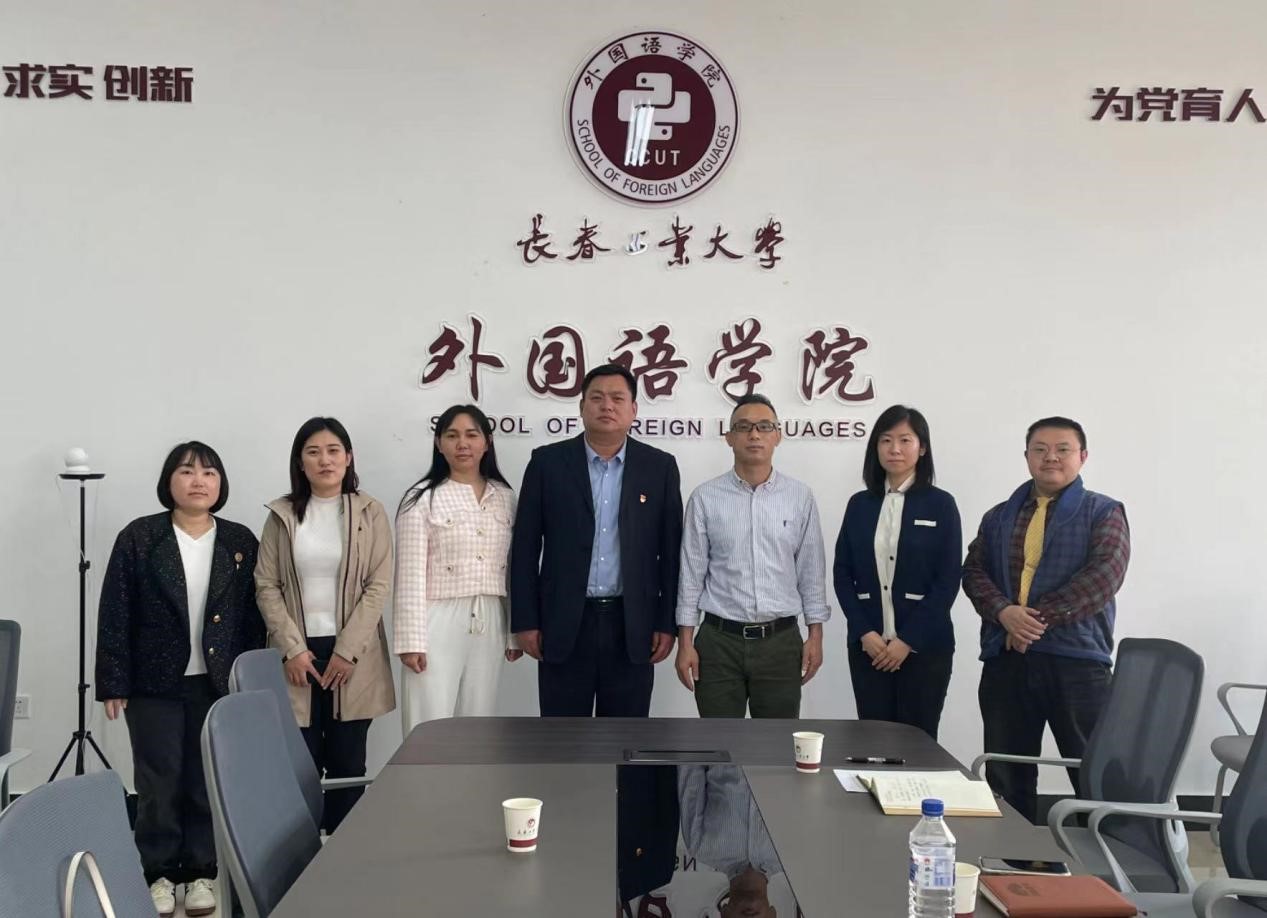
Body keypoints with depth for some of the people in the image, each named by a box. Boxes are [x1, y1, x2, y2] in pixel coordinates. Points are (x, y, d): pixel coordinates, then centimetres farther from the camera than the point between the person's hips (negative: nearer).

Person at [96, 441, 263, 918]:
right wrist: (113, 683, -7)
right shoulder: (138, 538, -3)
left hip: (219, 683, 2)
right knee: (158, 782, 6)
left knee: (209, 781, 8)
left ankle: (201, 871, 20)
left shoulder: (240, 541, 3)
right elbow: (115, 614, -4)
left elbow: (253, 615, 4)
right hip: (154, 683, -1)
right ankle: (159, 874, 18)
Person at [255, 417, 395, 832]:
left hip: (352, 656, 0)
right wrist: (292, 648, -8)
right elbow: (266, 586, 3)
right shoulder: (282, 516, 6)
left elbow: (379, 586, -3)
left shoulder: (370, 513, 2)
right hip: (298, 654, 1)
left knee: (347, 762, 4)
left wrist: (347, 651, -10)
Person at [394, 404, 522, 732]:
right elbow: (411, 575, -7)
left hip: (489, 625, 4)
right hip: (438, 623, -4)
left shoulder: (505, 498, 9)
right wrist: (411, 640, -12)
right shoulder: (422, 498, -4)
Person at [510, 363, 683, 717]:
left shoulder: (659, 467, 3)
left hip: (632, 625, 1)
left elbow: (671, 552, 4)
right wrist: (525, 621, -3)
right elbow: (525, 548, 1)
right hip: (564, 624, 0)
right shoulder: (547, 462, 1)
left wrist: (667, 623, 0)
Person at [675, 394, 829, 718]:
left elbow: (811, 571, 6)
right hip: (719, 641, -1)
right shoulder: (705, 498, -1)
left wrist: (815, 635, 2)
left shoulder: (800, 497, 2)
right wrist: (685, 642, -2)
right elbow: (692, 573, 1)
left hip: (780, 641, 1)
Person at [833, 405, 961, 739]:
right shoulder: (860, 504, 8)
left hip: (923, 645, -2)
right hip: (868, 644, 3)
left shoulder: (940, 504, 0)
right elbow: (842, 572, 7)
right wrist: (864, 632, -6)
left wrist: (908, 639, -11)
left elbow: (948, 580, -5)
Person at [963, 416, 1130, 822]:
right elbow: (974, 571, 7)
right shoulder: (998, 517, 16)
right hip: (1005, 659, 4)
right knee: (1006, 777, 11)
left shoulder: (1104, 513, 3)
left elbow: (1105, 574, -11)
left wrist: (1041, 617, -15)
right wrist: (1004, 612, -13)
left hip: (1076, 659, -4)